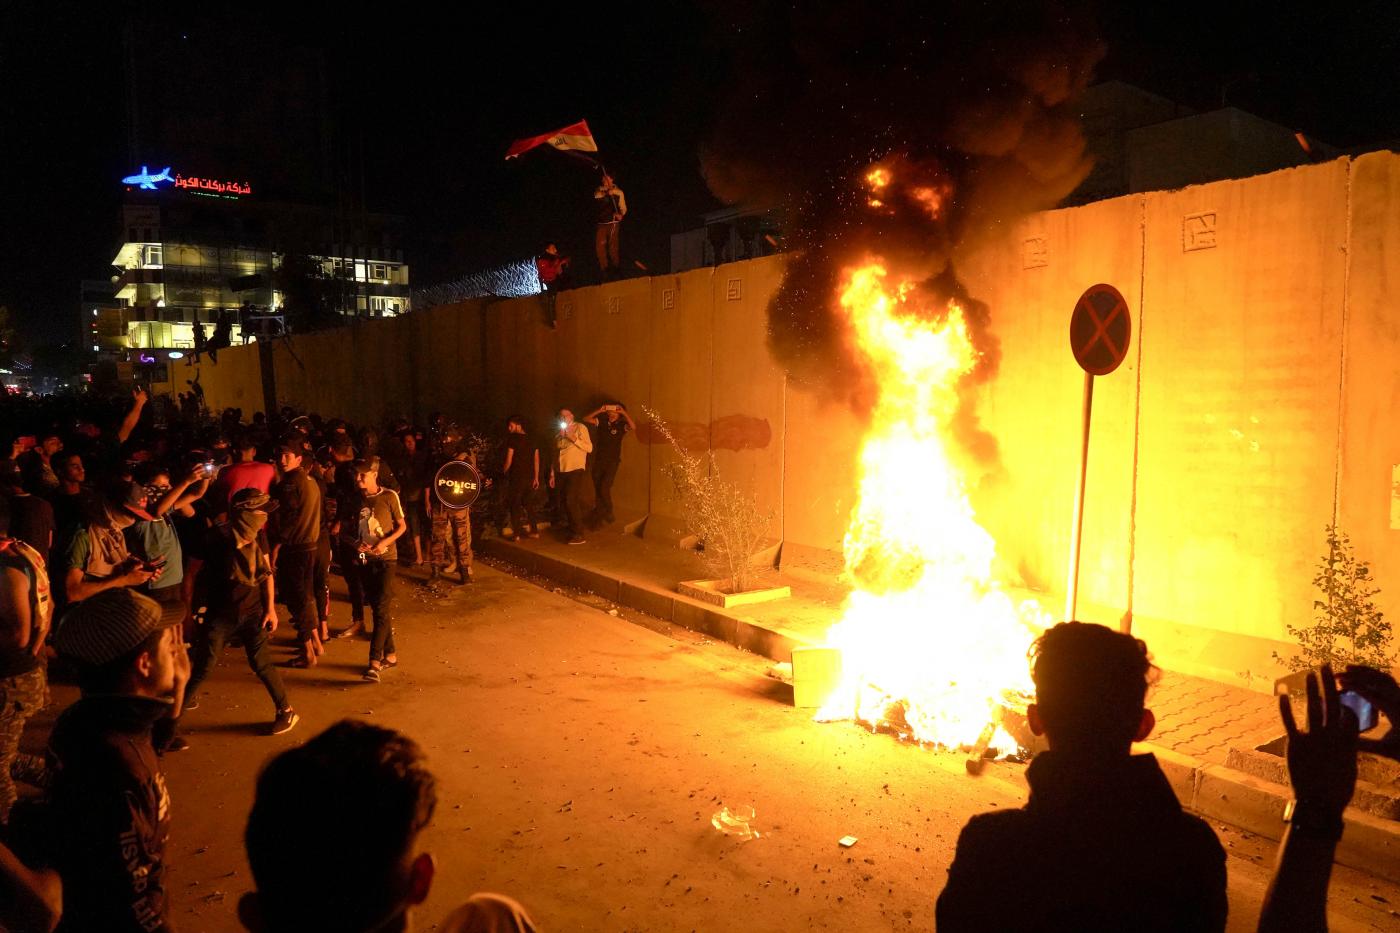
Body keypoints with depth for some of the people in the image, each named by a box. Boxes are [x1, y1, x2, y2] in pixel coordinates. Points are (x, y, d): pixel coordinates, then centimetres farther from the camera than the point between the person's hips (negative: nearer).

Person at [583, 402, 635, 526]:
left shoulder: (621, 426, -4)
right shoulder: (602, 423, 6)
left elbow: (633, 427, -23)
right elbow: (586, 418, 1)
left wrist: (624, 413, -25)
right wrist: (599, 410, -10)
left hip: (612, 462, -4)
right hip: (599, 460, 4)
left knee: (604, 488, -13)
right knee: (598, 489, 7)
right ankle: (600, 516, 20)